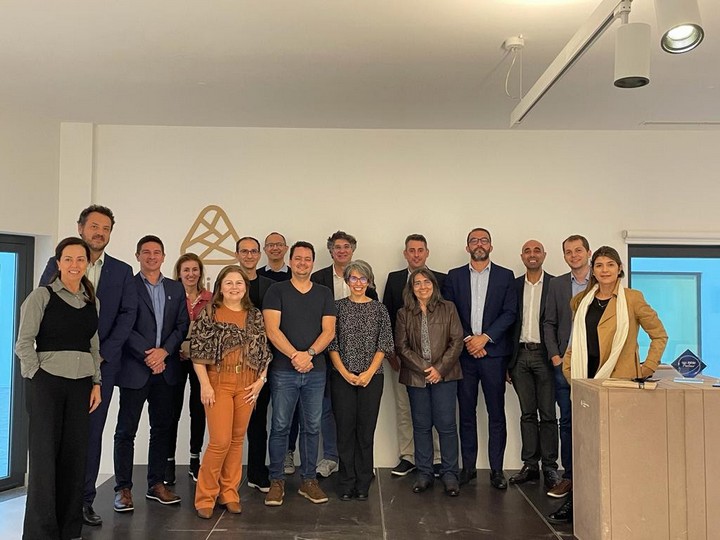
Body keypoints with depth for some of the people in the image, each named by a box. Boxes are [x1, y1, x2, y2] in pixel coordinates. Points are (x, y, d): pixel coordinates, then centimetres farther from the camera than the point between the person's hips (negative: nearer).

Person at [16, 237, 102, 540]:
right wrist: (38, 378, -10)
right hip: (46, 382, -4)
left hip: (81, 385, 4)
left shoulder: (92, 301, 11)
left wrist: (97, 383, 8)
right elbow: (24, 343, -5)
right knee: (45, 453, -2)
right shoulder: (42, 296, -2)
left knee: (75, 453, 7)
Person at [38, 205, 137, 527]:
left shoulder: (122, 271, 9)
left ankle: (84, 501, 13)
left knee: (92, 433, 5)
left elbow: (127, 315, 2)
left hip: (102, 364, 1)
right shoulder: (57, 264, 5)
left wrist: (101, 354, -7)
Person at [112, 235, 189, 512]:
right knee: (126, 430, 2)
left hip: (166, 367, 4)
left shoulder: (176, 288, 12)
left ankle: (156, 484, 20)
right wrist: (147, 354, -13)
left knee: (162, 427, 9)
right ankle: (123, 489, 11)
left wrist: (164, 351, -8)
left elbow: (182, 325, 7)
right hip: (135, 367, -4)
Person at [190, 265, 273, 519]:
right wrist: (205, 384, -12)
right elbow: (197, 350, -5)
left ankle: (229, 492, 22)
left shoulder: (255, 315, 8)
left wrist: (261, 380, 0)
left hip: (247, 384, 3)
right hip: (218, 381, -3)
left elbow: (264, 351, 11)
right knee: (221, 441, -7)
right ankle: (205, 495, 11)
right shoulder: (209, 313, -1)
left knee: (237, 439, 9)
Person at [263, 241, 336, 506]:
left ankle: (309, 480, 18)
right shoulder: (276, 291, 3)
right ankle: (276, 481, 13)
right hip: (283, 370, -2)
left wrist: (309, 354, -14)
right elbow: (272, 330, -6)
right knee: (280, 426, 1)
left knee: (312, 427, 8)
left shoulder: (324, 293, 11)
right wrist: (295, 356, -15)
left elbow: (329, 331, 2)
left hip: (315, 371, 3)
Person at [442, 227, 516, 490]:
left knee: (496, 413, 2)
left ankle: (496, 469, 11)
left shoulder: (505, 276, 7)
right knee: (466, 412, 6)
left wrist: (485, 337, -10)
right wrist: (467, 339, -8)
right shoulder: (454, 276, 9)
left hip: (493, 352, -1)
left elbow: (510, 312, 0)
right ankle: (468, 466, 15)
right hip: (464, 352, 1)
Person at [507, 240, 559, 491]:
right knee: (527, 414, 9)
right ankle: (530, 465, 16)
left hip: (544, 355, -3)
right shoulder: (514, 285, 9)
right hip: (520, 355, 3)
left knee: (547, 414, 1)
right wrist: (508, 361, 4)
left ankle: (550, 468, 9)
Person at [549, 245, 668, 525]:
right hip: (587, 378, 4)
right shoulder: (581, 301, 13)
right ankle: (574, 504, 8)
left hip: (618, 379, -4)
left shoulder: (632, 298, -1)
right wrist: (569, 369, 11)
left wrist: (647, 369, -1)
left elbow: (659, 335, 3)